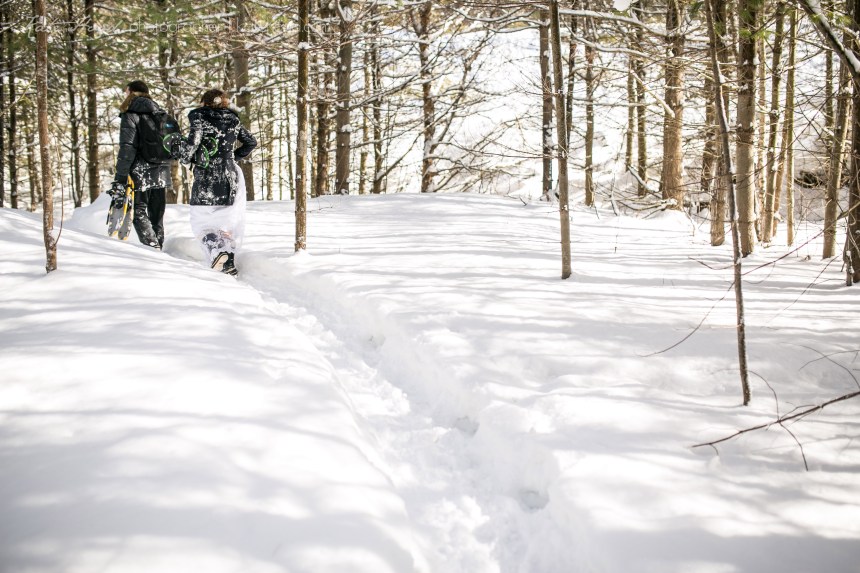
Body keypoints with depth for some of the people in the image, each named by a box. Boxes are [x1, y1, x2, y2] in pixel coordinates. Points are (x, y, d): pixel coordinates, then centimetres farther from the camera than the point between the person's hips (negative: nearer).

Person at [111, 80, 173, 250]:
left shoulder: (130, 115, -7)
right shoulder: (160, 113, 13)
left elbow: (127, 148, -14)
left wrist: (119, 179, -13)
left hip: (140, 173, -6)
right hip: (161, 172, 6)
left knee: (139, 212, -1)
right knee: (157, 214, 12)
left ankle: (153, 249, -15)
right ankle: (159, 248, 15)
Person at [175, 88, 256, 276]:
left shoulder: (199, 116, -3)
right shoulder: (233, 119, 12)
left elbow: (193, 141, -17)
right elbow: (251, 142, 19)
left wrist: (184, 157, 2)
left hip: (206, 178, -4)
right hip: (231, 178, 4)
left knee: (201, 223, 5)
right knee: (228, 222, 13)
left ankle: (216, 250, -21)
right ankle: (229, 262, 7)